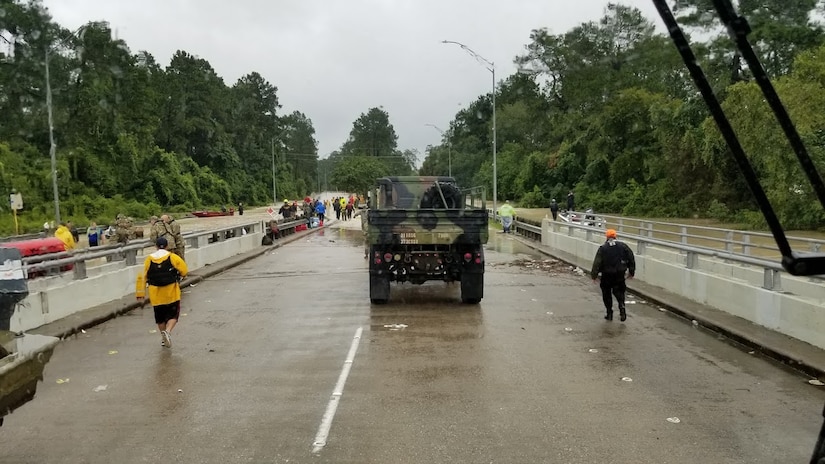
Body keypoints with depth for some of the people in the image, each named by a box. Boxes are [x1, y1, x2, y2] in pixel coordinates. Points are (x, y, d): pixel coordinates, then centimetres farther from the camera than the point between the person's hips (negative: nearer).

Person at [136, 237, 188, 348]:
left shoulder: (148, 260, 1)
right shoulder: (173, 257, -6)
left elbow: (142, 277, 0)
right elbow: (184, 271, -7)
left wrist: (140, 294, 4)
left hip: (156, 295, 3)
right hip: (171, 293, -3)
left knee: (160, 317, 17)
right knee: (173, 315, 7)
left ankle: (163, 339, 25)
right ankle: (168, 331, -18)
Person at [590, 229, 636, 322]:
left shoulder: (602, 248, -8)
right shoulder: (623, 246, 0)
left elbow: (597, 263, -11)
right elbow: (631, 259, 2)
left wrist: (594, 275, -5)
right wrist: (631, 272, 12)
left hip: (607, 274, -2)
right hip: (620, 274, 2)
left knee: (606, 293, 13)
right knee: (619, 291, 18)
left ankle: (609, 313, 14)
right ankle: (622, 307, -6)